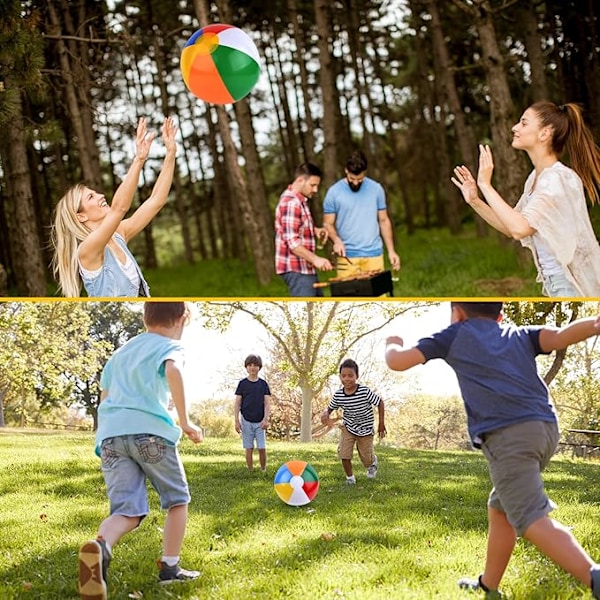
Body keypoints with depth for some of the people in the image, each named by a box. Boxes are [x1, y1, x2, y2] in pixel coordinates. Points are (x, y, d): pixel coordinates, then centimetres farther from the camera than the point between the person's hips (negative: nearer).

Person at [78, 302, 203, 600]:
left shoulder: (120, 351, 30)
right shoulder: (171, 346, 9)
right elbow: (173, 370, -15)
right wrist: (185, 422, -11)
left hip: (109, 433, 5)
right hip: (150, 430, -5)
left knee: (127, 510, -5)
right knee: (177, 499, 17)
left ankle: (100, 545, -36)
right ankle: (170, 567, 13)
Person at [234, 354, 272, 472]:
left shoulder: (263, 384, 4)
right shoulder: (243, 383, 2)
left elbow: (267, 403, 1)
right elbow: (237, 403, 3)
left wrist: (266, 419, -13)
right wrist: (237, 421, -4)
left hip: (260, 422, 1)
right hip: (246, 421, 0)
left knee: (262, 448, -4)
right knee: (249, 448, 1)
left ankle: (263, 470, 9)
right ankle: (250, 471, 8)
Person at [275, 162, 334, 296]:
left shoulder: (299, 201, 15)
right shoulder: (291, 203, -18)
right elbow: (291, 241, -24)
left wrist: (315, 230, 8)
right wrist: (315, 259, -30)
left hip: (305, 268, 11)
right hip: (295, 269, -11)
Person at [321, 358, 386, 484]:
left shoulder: (365, 392, -27)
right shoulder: (338, 395, -16)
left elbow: (380, 402, -15)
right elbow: (330, 408, 1)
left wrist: (381, 424, -13)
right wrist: (325, 414, -24)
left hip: (366, 430, -2)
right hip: (348, 428, 2)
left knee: (366, 458, 10)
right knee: (344, 453, -13)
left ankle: (372, 462, 49)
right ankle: (350, 477, 11)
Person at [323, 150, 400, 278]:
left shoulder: (376, 189, 5)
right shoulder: (334, 192, 0)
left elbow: (384, 221, 12)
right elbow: (328, 224, 2)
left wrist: (391, 251, 7)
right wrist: (337, 240, -18)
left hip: (374, 255, 2)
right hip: (347, 257, -2)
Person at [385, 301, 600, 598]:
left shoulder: (454, 335, 17)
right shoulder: (521, 335, 25)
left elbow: (397, 362, 17)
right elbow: (559, 337, 4)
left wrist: (392, 345, 38)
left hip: (508, 434, -7)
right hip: (546, 428, 7)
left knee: (533, 520, -15)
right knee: (500, 508, 25)